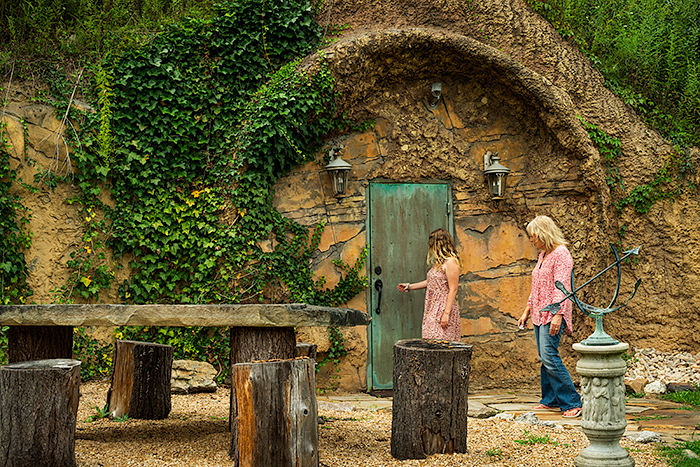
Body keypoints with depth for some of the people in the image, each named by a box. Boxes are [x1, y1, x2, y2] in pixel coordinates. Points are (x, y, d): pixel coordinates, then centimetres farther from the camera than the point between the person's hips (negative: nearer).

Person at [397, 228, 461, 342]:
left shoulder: (450, 262, -12)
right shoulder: (438, 262, 17)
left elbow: (453, 290, -17)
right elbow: (430, 282, 30)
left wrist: (446, 314, -21)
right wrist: (409, 286, 38)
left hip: (444, 308, -9)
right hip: (434, 309, 9)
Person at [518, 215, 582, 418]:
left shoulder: (561, 254, -11)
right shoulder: (543, 255, 17)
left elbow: (562, 287, -19)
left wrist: (558, 314, -26)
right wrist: (527, 311, 22)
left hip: (553, 314, -9)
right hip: (539, 315, 9)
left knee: (549, 357, -15)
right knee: (544, 359, 10)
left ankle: (572, 402, -11)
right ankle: (550, 400, 17)